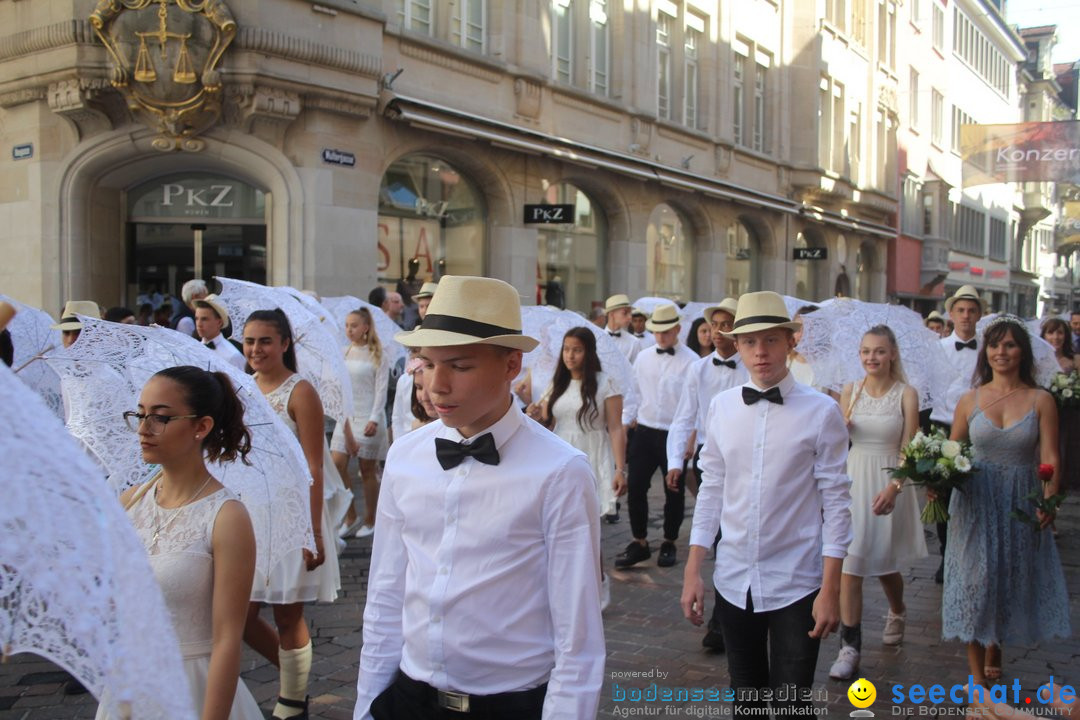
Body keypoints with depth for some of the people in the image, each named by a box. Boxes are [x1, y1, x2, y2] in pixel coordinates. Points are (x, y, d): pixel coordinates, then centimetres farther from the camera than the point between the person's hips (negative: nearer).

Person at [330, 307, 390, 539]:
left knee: (367, 469, 2)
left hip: (368, 417, -4)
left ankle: (370, 520, 16)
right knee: (337, 464, -4)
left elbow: (381, 390, -8)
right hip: (346, 416, 4)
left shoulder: (378, 355, -4)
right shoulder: (343, 354, 9)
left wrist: (374, 419, -15)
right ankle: (350, 517, 11)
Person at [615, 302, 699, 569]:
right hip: (644, 431, 4)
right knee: (635, 487, 3)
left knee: (674, 492, 9)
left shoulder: (691, 361, -8)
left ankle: (669, 543, 26)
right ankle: (639, 542, 17)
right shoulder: (643, 358, 6)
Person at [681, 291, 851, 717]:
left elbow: (835, 502, -8)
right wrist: (692, 571, 3)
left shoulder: (821, 412, -9)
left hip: (796, 585, -3)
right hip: (734, 581, 4)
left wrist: (830, 589, -9)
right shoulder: (722, 407, 1)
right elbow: (711, 491, 5)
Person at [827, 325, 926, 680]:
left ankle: (897, 613, 47)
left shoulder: (906, 394, -6)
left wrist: (894, 488, -21)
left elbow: (908, 449, -9)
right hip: (852, 481, 2)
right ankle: (850, 647, 2)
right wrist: (841, 422, -17)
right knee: (850, 564, -4)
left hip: (888, 484, -2)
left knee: (885, 564, 14)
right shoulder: (850, 391, 2)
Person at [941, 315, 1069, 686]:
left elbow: (1050, 458, -7)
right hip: (976, 502, 0)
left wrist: (1049, 500, -21)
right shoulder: (970, 399, 2)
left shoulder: (1041, 400, -2)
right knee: (976, 579, 1)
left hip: (1021, 504, 0)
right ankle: (978, 673, 13)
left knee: (1012, 581, 11)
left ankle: (994, 651, 36)